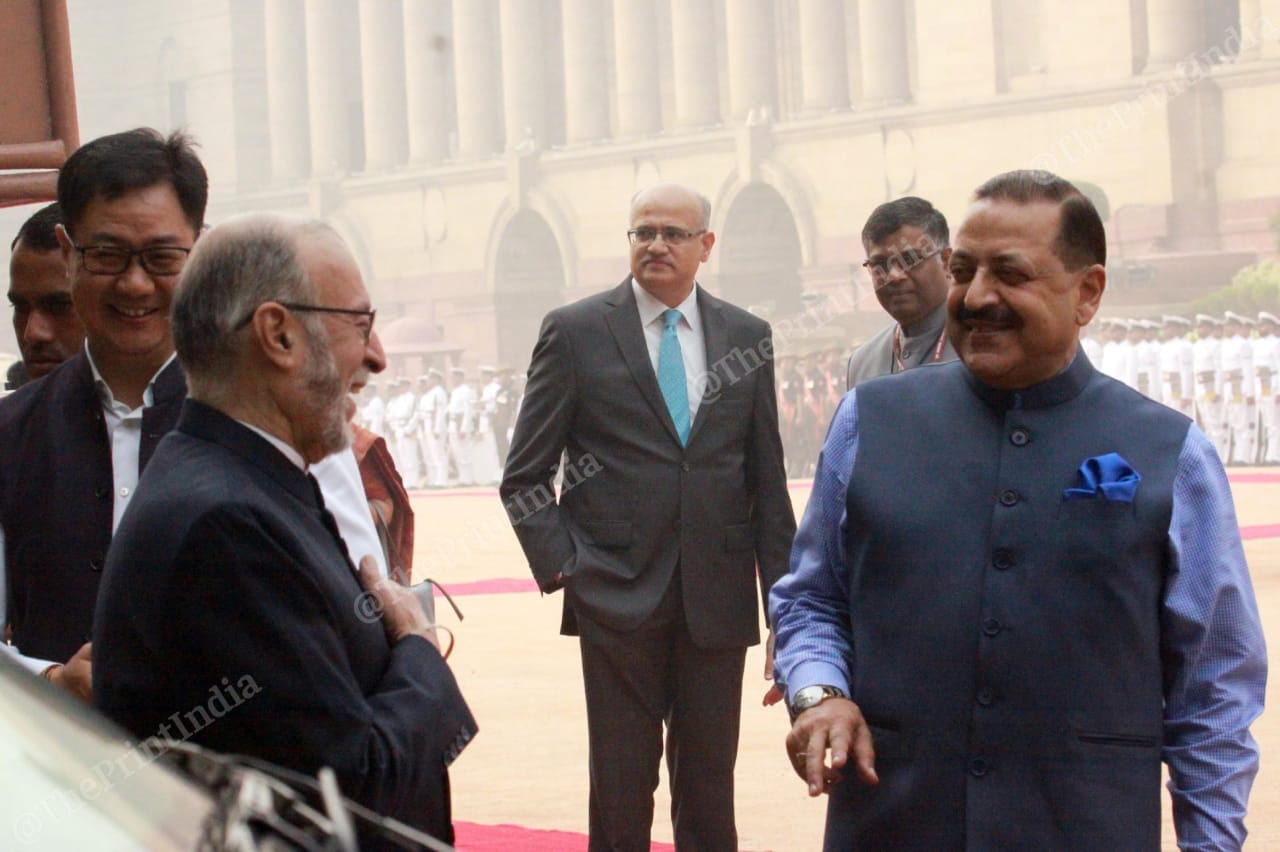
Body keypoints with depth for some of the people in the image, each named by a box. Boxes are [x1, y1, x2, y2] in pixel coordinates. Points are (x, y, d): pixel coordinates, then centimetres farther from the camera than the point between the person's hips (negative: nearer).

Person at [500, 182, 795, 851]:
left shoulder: (747, 337, 8)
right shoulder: (575, 332, 2)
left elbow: (767, 476, 11)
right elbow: (525, 477, 4)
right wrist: (559, 564, -7)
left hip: (718, 602, 2)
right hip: (618, 599, -2)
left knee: (709, 791, 8)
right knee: (621, 793, 2)